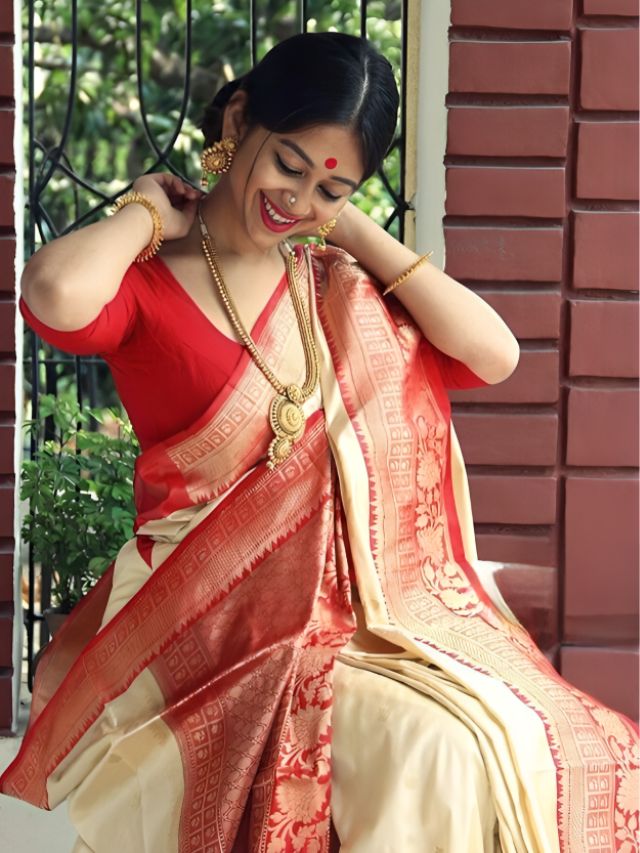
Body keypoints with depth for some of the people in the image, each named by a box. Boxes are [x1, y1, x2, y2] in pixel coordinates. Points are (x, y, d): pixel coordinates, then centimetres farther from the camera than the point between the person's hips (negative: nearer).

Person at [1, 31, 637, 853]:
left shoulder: (339, 287, 13)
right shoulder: (146, 283, -3)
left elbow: (493, 353, 2)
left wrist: (355, 230, 4)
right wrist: (145, 214, -7)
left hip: (345, 613, 5)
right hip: (200, 624, -5)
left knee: (519, 743, -20)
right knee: (444, 751, -27)